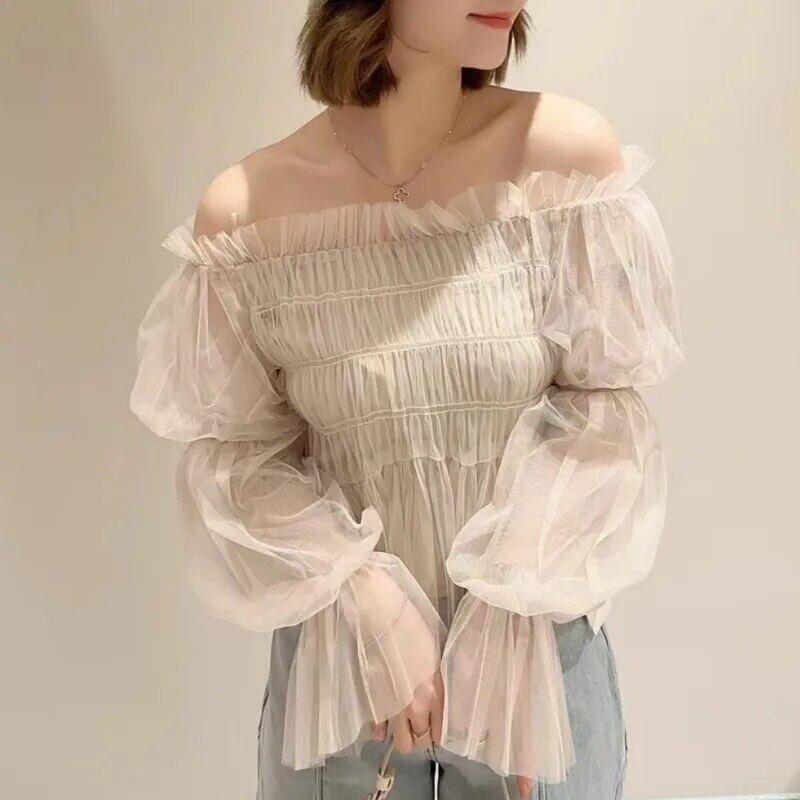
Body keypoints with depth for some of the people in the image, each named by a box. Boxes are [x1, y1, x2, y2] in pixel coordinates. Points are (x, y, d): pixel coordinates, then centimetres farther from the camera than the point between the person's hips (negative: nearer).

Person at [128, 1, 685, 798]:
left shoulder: (568, 151, -14)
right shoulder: (244, 212, -13)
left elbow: (604, 399, -6)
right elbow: (233, 447, -4)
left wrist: (514, 609, -12)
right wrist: (365, 598, -16)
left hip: (538, 633, 1)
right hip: (344, 642, 0)